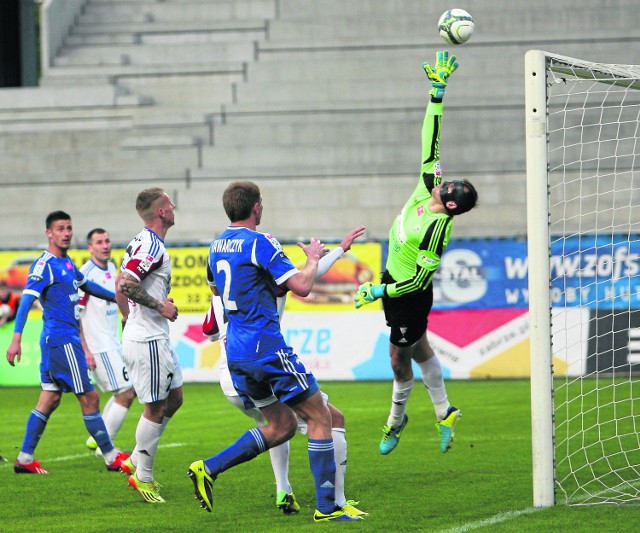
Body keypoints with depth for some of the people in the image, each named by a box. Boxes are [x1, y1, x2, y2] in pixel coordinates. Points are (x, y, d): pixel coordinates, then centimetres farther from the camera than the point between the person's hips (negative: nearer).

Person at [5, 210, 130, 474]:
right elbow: (26, 300, -19)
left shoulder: (67, 263, 14)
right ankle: (112, 457, 4)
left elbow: (85, 284, 32)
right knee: (89, 397, -3)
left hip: (59, 340, 9)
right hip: (61, 340, -9)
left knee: (49, 400, 10)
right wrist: (16, 339, -26)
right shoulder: (45, 265, -13)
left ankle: (25, 459, 12)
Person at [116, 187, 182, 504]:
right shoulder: (151, 246, -19)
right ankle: (143, 478, 4)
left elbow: (121, 284, 21)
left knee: (174, 398, 17)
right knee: (155, 408, -4)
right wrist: (159, 305, -21)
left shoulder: (143, 243, 14)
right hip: (147, 340, -11)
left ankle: (136, 461, 23)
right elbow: (125, 284, -28)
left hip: (157, 338, 11)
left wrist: (130, 318, 25)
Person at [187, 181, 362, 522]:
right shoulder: (260, 243, -13)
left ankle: (208, 468, 3)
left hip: (235, 352, 9)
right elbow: (302, 287, -16)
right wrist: (313, 258, 2)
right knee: (319, 417, 1)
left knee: (282, 425, 16)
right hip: (266, 349, -9)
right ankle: (327, 507, -2)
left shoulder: (217, 247, 12)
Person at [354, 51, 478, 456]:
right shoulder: (426, 190, -10)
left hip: (409, 297, -9)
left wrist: (381, 291, -22)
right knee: (420, 350, 21)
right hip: (395, 285, 9)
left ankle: (397, 418, 29)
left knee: (401, 360, 7)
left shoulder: (437, 230, -30)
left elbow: (422, 279, -27)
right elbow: (431, 144, -8)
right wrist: (439, 92, -14)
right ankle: (444, 412, 34)